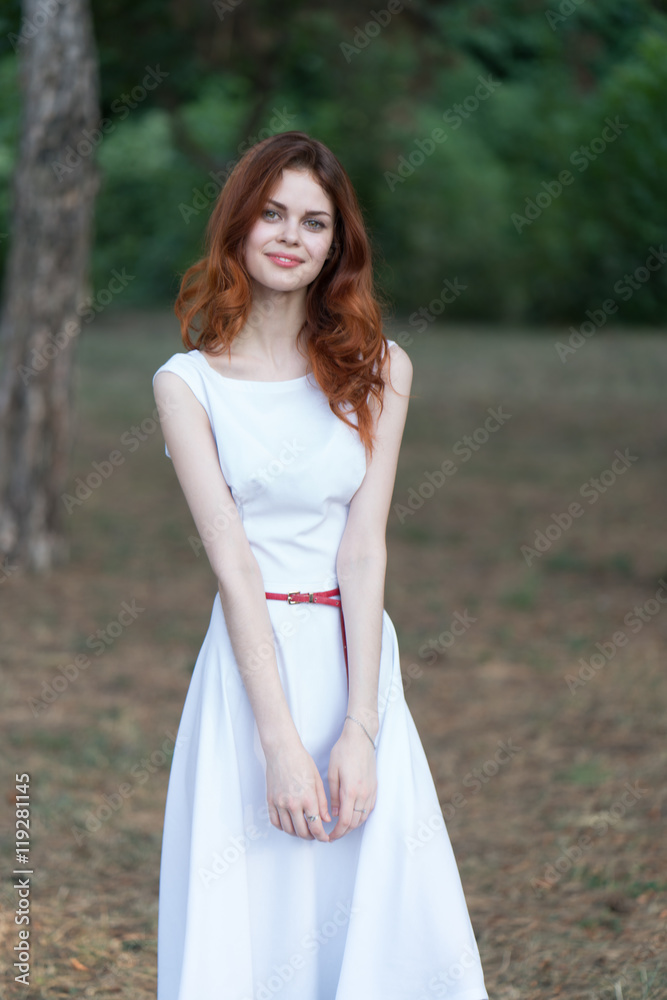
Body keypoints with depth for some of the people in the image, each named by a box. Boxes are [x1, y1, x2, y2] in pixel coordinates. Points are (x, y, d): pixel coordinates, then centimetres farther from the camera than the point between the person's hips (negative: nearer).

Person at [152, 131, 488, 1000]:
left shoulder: (379, 369, 5)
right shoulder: (187, 382, 1)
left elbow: (364, 550, -4)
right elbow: (232, 563, -9)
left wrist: (358, 729, -14)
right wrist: (281, 741, -16)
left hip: (359, 659, 2)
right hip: (253, 667, -2)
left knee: (383, 921, 2)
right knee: (253, 922, 1)